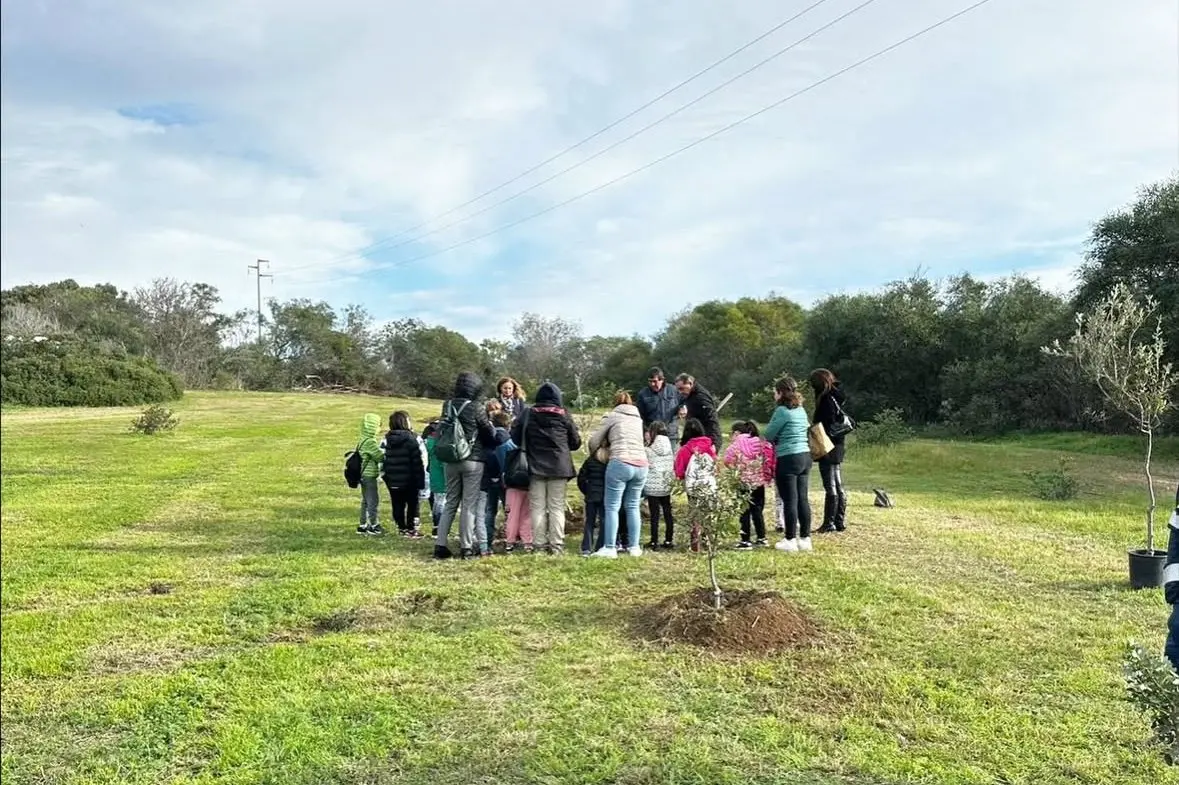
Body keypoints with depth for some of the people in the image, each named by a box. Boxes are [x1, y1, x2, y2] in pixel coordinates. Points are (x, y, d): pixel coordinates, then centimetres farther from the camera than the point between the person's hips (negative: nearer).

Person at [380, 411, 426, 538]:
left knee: (397, 505, 13)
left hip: (392, 481, 5)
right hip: (409, 480, -5)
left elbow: (382, 460, 6)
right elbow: (418, 461, -13)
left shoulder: (386, 440, 4)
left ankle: (401, 527, 18)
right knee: (412, 503, 7)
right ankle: (410, 529, 8)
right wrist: (420, 481, -8)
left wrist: (386, 478, 13)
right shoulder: (412, 439, -12)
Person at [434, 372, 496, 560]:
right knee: (469, 504, 3)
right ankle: (466, 547, 5)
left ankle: (440, 545, 9)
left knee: (450, 503, 12)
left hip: (451, 460, 5)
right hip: (473, 460, -5)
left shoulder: (448, 406, 1)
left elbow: (442, 430, 9)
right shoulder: (476, 408, -13)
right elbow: (490, 433, -3)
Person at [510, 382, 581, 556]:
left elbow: (515, 437, -2)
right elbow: (576, 442, 5)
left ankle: (540, 545, 3)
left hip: (536, 467, 0)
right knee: (557, 507, 3)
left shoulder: (528, 414, 0)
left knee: (538, 507, 5)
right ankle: (556, 546, 0)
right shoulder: (563, 415, 0)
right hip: (559, 467, 0)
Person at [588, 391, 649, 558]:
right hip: (641, 464, 5)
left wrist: (595, 455, 31)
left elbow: (594, 441, 10)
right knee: (632, 507, 14)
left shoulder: (612, 416, 8)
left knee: (611, 507, 0)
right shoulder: (638, 419, 22)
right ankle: (634, 547, 16)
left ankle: (610, 548, -3)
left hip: (620, 464, -5)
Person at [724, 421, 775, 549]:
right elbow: (768, 461, 8)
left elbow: (728, 461, -7)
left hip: (744, 482, -5)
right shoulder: (761, 442, 12)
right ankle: (762, 538, 20)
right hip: (759, 481, 5)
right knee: (758, 510, 16)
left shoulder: (736, 444, -2)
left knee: (744, 511, 2)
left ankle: (746, 541, 2)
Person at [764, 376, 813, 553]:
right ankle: (805, 538, 14)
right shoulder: (801, 410, 12)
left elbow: (768, 435, -5)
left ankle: (790, 540, 2)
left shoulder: (782, 411, -11)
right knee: (802, 499, 10)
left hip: (788, 459, -8)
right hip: (805, 456, 8)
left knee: (790, 501, -3)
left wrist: (775, 440, 16)